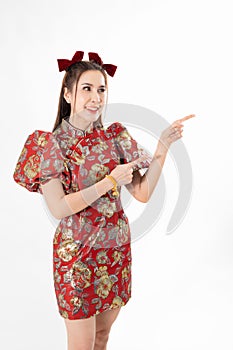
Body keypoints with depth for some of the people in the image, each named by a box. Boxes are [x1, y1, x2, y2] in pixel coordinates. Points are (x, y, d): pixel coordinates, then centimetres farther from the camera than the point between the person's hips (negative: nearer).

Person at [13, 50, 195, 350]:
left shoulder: (114, 136, 0)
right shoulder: (50, 143, -11)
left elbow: (143, 193, -4)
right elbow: (58, 208, -18)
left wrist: (164, 145, -12)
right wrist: (110, 181, -19)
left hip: (117, 247, 4)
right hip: (77, 252, -4)